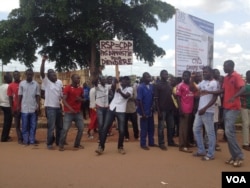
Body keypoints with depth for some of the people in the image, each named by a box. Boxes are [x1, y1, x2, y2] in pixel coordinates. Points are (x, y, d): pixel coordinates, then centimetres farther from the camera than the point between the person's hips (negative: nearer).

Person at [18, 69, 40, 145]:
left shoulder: (36, 84, 2)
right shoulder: (22, 83, 2)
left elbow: (37, 96, 3)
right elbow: (20, 96, 4)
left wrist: (38, 106, -4)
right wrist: (18, 106, 0)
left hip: (33, 108, 0)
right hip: (24, 108, 0)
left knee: (33, 125, 5)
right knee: (25, 126, 5)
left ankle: (32, 140, 13)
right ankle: (25, 140, 13)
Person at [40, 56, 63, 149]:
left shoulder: (59, 82, 9)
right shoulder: (46, 81, -6)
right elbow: (41, 73, -21)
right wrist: (43, 61, -30)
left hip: (58, 107, 6)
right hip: (50, 107, -6)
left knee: (60, 126, 14)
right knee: (51, 126, -3)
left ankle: (58, 142, 29)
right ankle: (49, 143, 10)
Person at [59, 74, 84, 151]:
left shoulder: (80, 89, 8)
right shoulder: (67, 88, -9)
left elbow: (83, 99, 20)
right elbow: (64, 100, -16)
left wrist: (81, 99, -4)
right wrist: (70, 108, -30)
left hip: (78, 112, 6)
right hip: (69, 112, -6)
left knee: (81, 128, 5)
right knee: (65, 129, -8)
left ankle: (77, 144, 22)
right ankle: (61, 145, 8)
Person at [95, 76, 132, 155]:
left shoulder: (130, 89, 2)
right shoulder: (118, 86, 10)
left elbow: (126, 96, -18)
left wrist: (120, 91, -37)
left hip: (121, 111, -2)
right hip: (112, 108, 2)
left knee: (121, 130, -2)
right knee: (105, 128, -2)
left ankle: (120, 147, 19)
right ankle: (101, 147, 4)